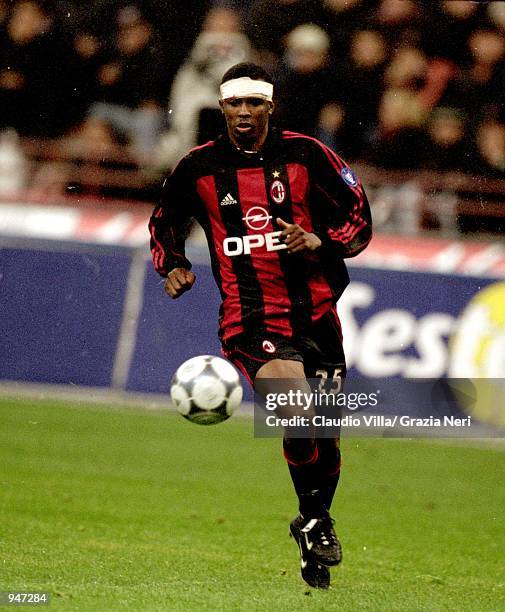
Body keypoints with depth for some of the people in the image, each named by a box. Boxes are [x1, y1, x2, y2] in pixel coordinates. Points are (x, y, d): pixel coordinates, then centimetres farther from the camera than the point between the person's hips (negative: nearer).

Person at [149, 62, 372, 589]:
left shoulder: (306, 155, 1)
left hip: (315, 311, 2)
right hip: (248, 315, -2)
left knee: (323, 433, 8)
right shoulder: (199, 167, 5)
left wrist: (320, 240, -12)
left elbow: (359, 219, 7)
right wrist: (172, 266, 5)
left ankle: (317, 522, 35)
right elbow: (163, 224, 23)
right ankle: (314, 522, -7)